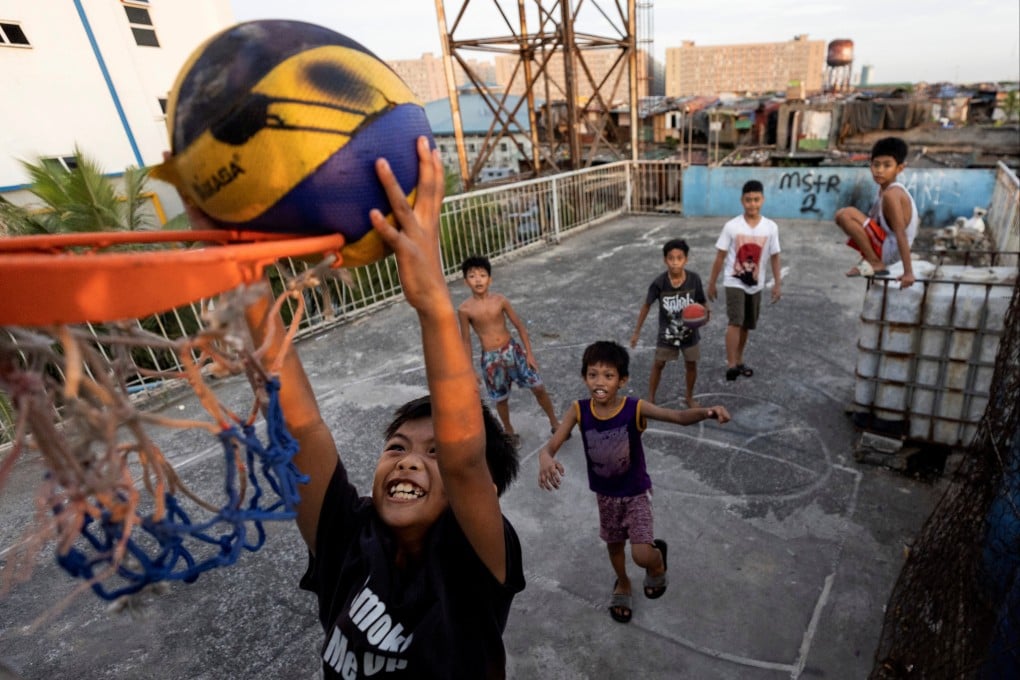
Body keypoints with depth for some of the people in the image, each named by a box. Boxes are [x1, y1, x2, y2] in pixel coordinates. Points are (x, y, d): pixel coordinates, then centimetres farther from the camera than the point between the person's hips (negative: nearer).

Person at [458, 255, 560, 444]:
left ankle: (554, 423, 26)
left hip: (513, 349, 1)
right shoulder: (464, 309, -11)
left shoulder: (500, 300, -8)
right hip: (491, 358, -1)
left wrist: (529, 353, -1)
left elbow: (520, 326, 0)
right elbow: (466, 342, -2)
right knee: (501, 399, 14)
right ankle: (509, 431, 39)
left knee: (538, 388, 4)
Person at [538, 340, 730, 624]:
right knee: (614, 544, 23)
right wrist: (545, 458, -51)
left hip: (636, 492, -2)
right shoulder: (578, 411, -21)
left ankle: (658, 557, 31)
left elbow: (680, 416, -34)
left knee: (642, 556, -8)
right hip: (604, 494, 3)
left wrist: (706, 412, -57)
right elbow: (550, 446, -26)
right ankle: (622, 583, 55)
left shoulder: (635, 408, -26)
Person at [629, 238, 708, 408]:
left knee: (691, 365, 14)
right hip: (667, 333, -1)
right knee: (658, 365, 9)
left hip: (689, 332, 1)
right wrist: (637, 332, -4)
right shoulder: (659, 283, -21)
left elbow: (703, 302, -4)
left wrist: (706, 312, -29)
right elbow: (646, 306, -8)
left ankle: (689, 396, 38)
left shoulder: (694, 279, -18)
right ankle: (650, 399, 25)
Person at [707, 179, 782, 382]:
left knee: (746, 326, 14)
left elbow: (775, 257, 5)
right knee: (735, 322, -18)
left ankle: (739, 361, 30)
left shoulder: (771, 227, -3)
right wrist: (711, 283, -2)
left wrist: (777, 284, 4)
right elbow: (720, 257, -5)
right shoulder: (731, 226, -10)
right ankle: (731, 365, -18)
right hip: (734, 282, -3)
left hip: (756, 284, 4)